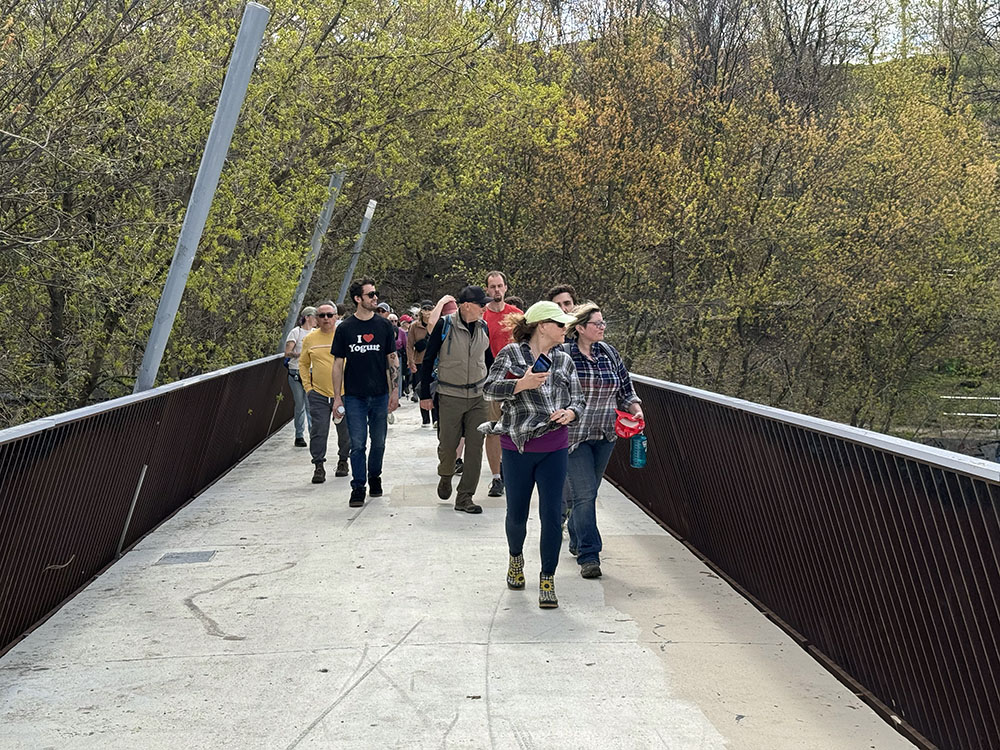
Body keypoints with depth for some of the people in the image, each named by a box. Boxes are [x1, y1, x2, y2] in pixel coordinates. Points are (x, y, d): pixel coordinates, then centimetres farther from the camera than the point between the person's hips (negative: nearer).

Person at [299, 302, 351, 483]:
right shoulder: (310, 339, 3)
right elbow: (303, 363, 15)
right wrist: (307, 386, 6)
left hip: (343, 393, -1)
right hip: (318, 394, 1)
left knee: (345, 431, 10)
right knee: (318, 431, -5)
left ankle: (343, 461, 29)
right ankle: (318, 466, 1)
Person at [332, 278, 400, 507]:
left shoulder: (384, 325, 4)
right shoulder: (345, 328, -1)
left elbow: (393, 359, 8)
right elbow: (338, 364, 3)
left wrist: (394, 391, 2)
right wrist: (337, 397, -2)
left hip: (380, 395, 2)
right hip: (354, 396, -2)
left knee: (378, 442, 10)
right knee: (357, 444, -3)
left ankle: (374, 478, 30)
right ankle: (358, 488, 4)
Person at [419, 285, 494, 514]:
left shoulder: (483, 327, 5)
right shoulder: (445, 326, -9)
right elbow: (428, 360, -3)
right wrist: (425, 394, -3)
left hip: (478, 396, 4)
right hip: (450, 397, -4)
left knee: (475, 447, -1)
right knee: (448, 444, 2)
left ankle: (465, 497, 6)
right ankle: (445, 476, 36)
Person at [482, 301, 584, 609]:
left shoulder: (564, 361, 8)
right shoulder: (511, 354, -2)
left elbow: (578, 399, 11)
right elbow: (489, 389, -10)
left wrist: (569, 413, -11)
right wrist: (521, 384, -24)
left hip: (554, 448, 2)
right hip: (517, 447, -2)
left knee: (552, 514, -5)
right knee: (517, 514, 10)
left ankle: (547, 581, 6)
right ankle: (515, 558, 41)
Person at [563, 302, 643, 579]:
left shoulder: (611, 354, 7)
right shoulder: (562, 355, -9)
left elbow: (625, 390, 14)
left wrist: (636, 410, -3)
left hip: (604, 436, 5)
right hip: (573, 436, -5)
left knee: (588, 492, 16)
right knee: (584, 494, -10)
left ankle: (576, 541, 36)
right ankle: (588, 556, -6)